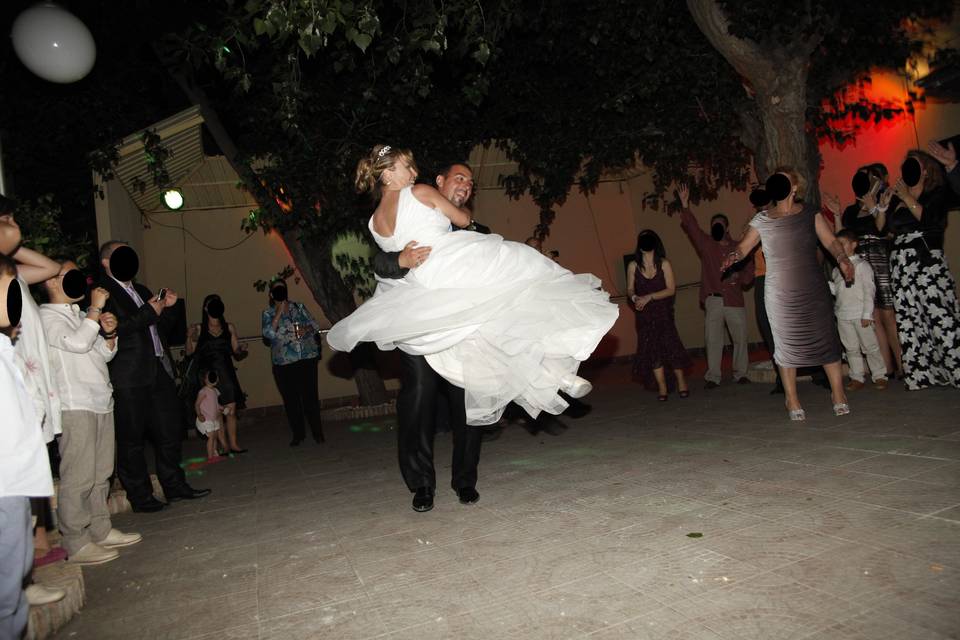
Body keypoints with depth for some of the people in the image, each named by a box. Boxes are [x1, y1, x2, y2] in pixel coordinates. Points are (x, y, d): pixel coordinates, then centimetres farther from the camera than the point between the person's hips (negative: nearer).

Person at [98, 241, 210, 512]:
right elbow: (111, 329, -18)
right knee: (131, 440, 2)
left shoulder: (141, 290, 21)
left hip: (159, 370, 8)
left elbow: (161, 327, 24)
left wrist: (167, 307, 7)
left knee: (169, 431, 11)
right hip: (129, 378, -8)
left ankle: (175, 486, 22)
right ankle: (140, 497, 12)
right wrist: (149, 312, -16)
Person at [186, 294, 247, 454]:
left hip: (227, 373, 2)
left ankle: (233, 444, 1)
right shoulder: (198, 329, 4)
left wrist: (241, 350, -6)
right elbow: (189, 352, 1)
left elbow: (236, 354, 16)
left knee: (231, 408, -5)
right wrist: (190, 338, -16)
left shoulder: (229, 327, 12)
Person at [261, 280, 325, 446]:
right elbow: (268, 333, -12)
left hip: (307, 358, 1)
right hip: (284, 363, -1)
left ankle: (317, 432, 9)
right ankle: (298, 434, 16)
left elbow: (315, 325, 11)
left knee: (310, 396, -2)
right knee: (291, 400, 2)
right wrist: (279, 311, -13)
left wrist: (306, 329, -10)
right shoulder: (268, 313, 5)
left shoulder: (299, 307, 11)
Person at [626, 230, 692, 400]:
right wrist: (634, 297, -16)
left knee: (670, 346, -7)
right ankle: (662, 387, 10)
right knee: (652, 350, 1)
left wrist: (649, 297, -17)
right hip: (644, 315, 2)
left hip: (663, 312, -2)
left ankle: (682, 383, 9)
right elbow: (630, 289, 6)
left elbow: (671, 289, -8)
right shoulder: (633, 266, 1)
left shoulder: (664, 264, -3)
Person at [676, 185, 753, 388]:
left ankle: (740, 373, 20)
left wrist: (739, 276, -11)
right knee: (713, 339, -2)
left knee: (740, 337, 6)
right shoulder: (706, 244, 9)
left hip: (735, 300, 1)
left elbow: (749, 272, 11)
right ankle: (712, 377, 3)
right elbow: (691, 227, -3)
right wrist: (684, 205, -15)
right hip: (713, 300, -1)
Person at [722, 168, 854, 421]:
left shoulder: (810, 214, 6)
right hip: (780, 293, 0)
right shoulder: (762, 220, 5)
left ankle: (838, 395, 16)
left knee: (826, 340, 1)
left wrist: (842, 258, -16)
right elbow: (743, 246, 1)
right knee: (786, 345, 2)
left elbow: (830, 241, 3)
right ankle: (792, 401, 13)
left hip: (814, 290, 1)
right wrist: (733, 256, -21)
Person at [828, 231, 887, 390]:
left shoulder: (862, 265, -3)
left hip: (860, 315, -5)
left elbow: (869, 290, -7)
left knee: (870, 346, 1)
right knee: (851, 348, 8)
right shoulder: (837, 268, 13)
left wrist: (867, 314, -13)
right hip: (843, 315, 5)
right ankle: (856, 378, 14)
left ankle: (879, 376, 12)